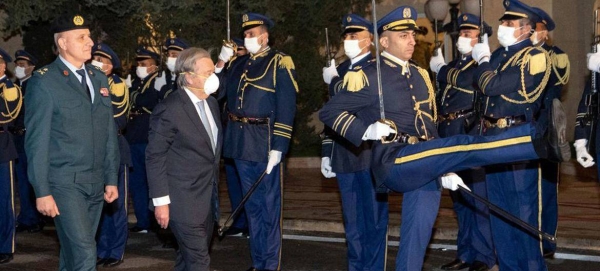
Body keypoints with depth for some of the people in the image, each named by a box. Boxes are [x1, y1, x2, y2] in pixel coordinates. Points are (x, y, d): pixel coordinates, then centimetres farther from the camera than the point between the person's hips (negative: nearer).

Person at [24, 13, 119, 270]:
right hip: (65, 183, -6)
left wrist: (111, 179, 11)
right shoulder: (44, 81, -8)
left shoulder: (99, 78, 12)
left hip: (96, 184, 6)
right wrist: (42, 192, -13)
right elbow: (36, 141, -10)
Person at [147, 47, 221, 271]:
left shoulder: (211, 103, 8)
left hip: (208, 197, 8)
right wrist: (161, 201, -16)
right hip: (183, 200, -8)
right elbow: (155, 158, -14)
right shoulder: (170, 110, -16)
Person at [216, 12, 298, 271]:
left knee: (269, 206, 1)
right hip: (241, 144, 6)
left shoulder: (279, 63, -5)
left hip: (264, 143, -6)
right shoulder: (238, 63, 13)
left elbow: (286, 107, -11)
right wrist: (221, 63, 3)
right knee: (252, 205, 13)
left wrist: (278, 147, -17)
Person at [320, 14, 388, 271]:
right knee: (352, 222, 13)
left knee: (373, 219, 1)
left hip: (370, 155, -6)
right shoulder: (340, 70, 16)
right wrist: (327, 152, 16)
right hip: (344, 156, 6)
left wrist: (334, 81, -4)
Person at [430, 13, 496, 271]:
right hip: (449, 137, 8)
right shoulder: (455, 64, 20)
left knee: (477, 198, -4)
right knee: (459, 199, 13)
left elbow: (462, 81, -22)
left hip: (471, 136, -8)